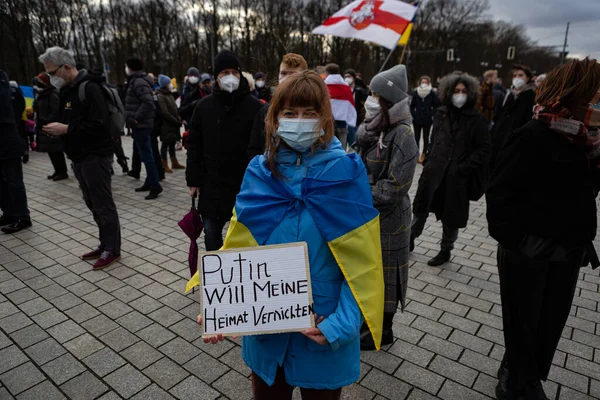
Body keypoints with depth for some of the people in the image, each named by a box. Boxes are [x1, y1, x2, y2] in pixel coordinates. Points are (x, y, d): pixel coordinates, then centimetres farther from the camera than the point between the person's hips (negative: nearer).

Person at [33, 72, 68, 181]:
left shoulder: (53, 94, -13)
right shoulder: (41, 95, 18)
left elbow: (55, 112, -21)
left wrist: (48, 123, -23)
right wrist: (37, 124, 20)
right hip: (43, 127, 10)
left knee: (56, 151, -6)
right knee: (51, 151, 12)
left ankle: (62, 172, 1)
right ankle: (58, 171, 20)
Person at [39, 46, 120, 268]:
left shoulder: (89, 88, -15)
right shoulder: (68, 89, 15)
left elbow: (98, 124, -24)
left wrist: (66, 129, -21)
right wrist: (58, 129, 6)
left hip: (95, 156, -10)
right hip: (80, 157, 10)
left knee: (103, 204, -3)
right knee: (93, 204, 14)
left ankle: (112, 249, 8)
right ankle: (106, 244, 25)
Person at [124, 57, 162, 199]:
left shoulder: (139, 82, -14)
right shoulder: (136, 81, 17)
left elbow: (148, 103, -27)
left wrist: (136, 118, -21)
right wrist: (135, 119, 13)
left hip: (140, 125, -10)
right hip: (141, 124, 10)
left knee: (146, 155, -8)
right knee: (145, 154, 15)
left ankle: (155, 186, -5)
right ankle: (149, 182, 24)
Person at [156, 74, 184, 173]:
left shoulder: (169, 95, 16)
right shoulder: (160, 96, -12)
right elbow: (165, 113, -19)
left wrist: (179, 120, 4)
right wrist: (177, 121, -17)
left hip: (173, 124, 8)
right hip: (166, 125, -8)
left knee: (172, 143, 15)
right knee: (165, 144, 0)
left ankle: (174, 162, 23)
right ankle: (165, 165, 9)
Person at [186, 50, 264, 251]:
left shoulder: (254, 106, -6)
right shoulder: (204, 105, 5)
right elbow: (194, 145, 8)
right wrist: (193, 179, 4)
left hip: (246, 186, -3)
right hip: (212, 186, 3)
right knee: (211, 234, 12)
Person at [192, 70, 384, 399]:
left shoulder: (347, 172, -13)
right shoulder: (260, 171, -6)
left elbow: (361, 260, -12)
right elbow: (239, 247, -2)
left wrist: (343, 323, -19)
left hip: (324, 328, -2)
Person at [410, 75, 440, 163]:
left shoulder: (432, 93, -5)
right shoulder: (416, 92, 0)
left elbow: (436, 106, -1)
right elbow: (412, 106, 7)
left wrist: (431, 114, -10)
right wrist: (414, 114, -2)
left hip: (427, 120, -2)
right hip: (417, 120, 2)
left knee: (425, 138, 6)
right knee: (416, 138, 8)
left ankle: (423, 155, 16)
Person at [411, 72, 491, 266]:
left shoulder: (476, 119, -6)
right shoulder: (441, 113, 6)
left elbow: (483, 149, -6)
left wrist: (464, 167, -15)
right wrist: (427, 161, 9)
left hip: (457, 175, -3)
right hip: (434, 170, 4)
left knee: (451, 215, 9)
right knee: (421, 206, 12)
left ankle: (445, 250, 28)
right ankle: (410, 239, 32)